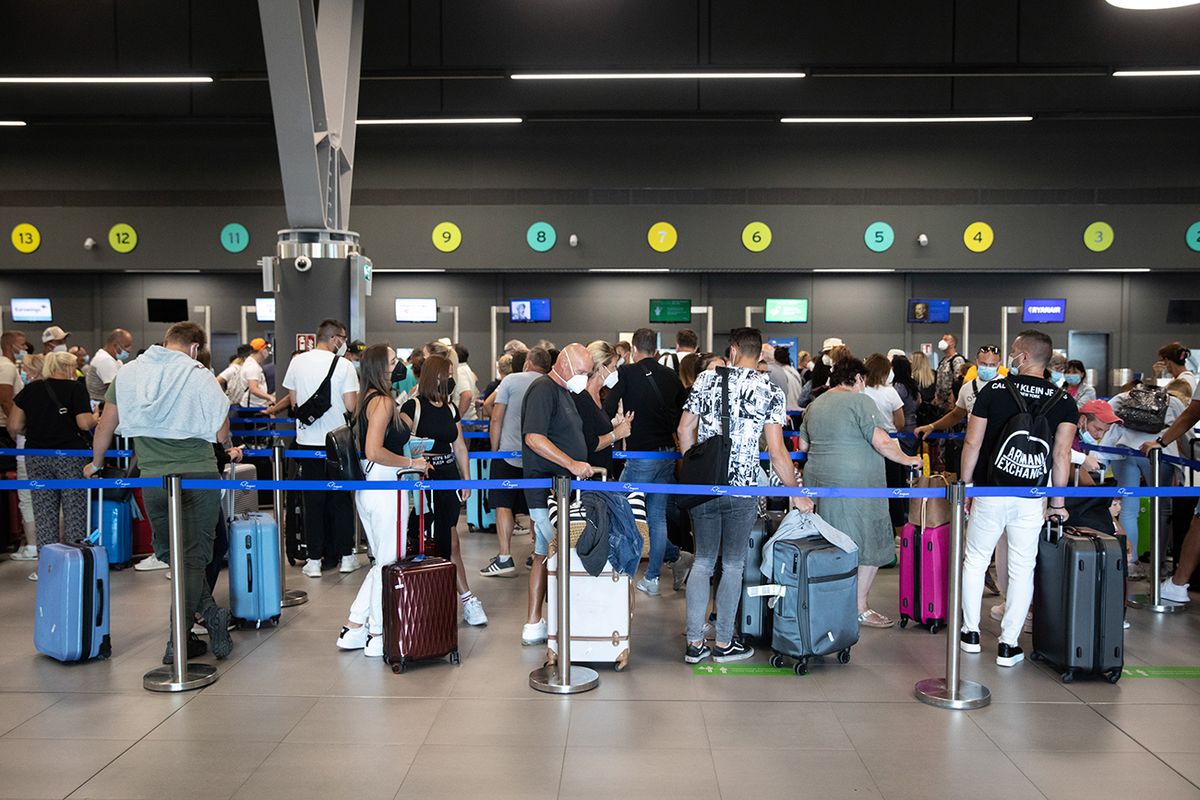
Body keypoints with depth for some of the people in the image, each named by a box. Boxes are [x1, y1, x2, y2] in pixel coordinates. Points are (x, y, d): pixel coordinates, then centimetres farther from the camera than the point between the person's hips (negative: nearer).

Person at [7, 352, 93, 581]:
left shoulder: (30, 390, 7)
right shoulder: (75, 388, -5)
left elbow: (14, 427, 4)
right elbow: (85, 423, -14)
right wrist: (96, 418, 6)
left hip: (36, 457, 4)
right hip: (70, 456, -4)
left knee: (44, 513, 9)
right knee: (75, 510, 3)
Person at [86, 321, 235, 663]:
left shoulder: (128, 373, 5)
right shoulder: (200, 377, -6)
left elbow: (106, 425, 11)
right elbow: (220, 434, -4)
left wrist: (96, 462, 27)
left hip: (154, 479, 3)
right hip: (199, 475, -2)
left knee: (170, 554, 17)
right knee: (194, 556, 3)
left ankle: (211, 613, 12)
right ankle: (178, 641, 1)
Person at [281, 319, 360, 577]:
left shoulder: (297, 362, 2)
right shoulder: (343, 365, -9)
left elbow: (293, 401, 7)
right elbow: (351, 406, -12)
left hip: (307, 441, 2)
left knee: (313, 501, 7)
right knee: (341, 500, 9)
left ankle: (314, 560, 9)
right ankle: (345, 556, 14)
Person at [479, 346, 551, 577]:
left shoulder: (512, 380, -1)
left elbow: (496, 419, -4)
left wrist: (495, 450, 4)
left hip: (509, 453, -3)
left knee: (503, 505, -3)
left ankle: (505, 557, -11)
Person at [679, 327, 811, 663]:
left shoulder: (707, 379, 4)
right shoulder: (769, 390, -4)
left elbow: (684, 429, 7)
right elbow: (777, 452, -7)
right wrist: (796, 494, 3)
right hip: (742, 488, -3)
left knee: (703, 561, 12)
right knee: (732, 565, 9)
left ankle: (694, 643, 14)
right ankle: (723, 643, 18)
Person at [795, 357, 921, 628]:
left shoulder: (814, 405, 13)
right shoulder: (860, 401, -10)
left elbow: (803, 445, 20)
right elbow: (881, 442, -16)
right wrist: (907, 459, -3)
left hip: (817, 481, 8)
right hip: (853, 486, -8)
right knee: (868, 547, 3)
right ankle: (860, 608, 7)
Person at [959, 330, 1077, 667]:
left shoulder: (993, 390, -3)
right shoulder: (1063, 401, -1)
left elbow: (972, 444, -4)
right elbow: (1061, 455, -7)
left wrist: (966, 487, 7)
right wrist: (1057, 502, 0)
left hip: (989, 492, 0)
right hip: (1031, 499, 1)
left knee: (975, 561, 15)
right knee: (1022, 569, 8)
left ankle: (971, 633, 22)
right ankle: (1008, 645, 10)